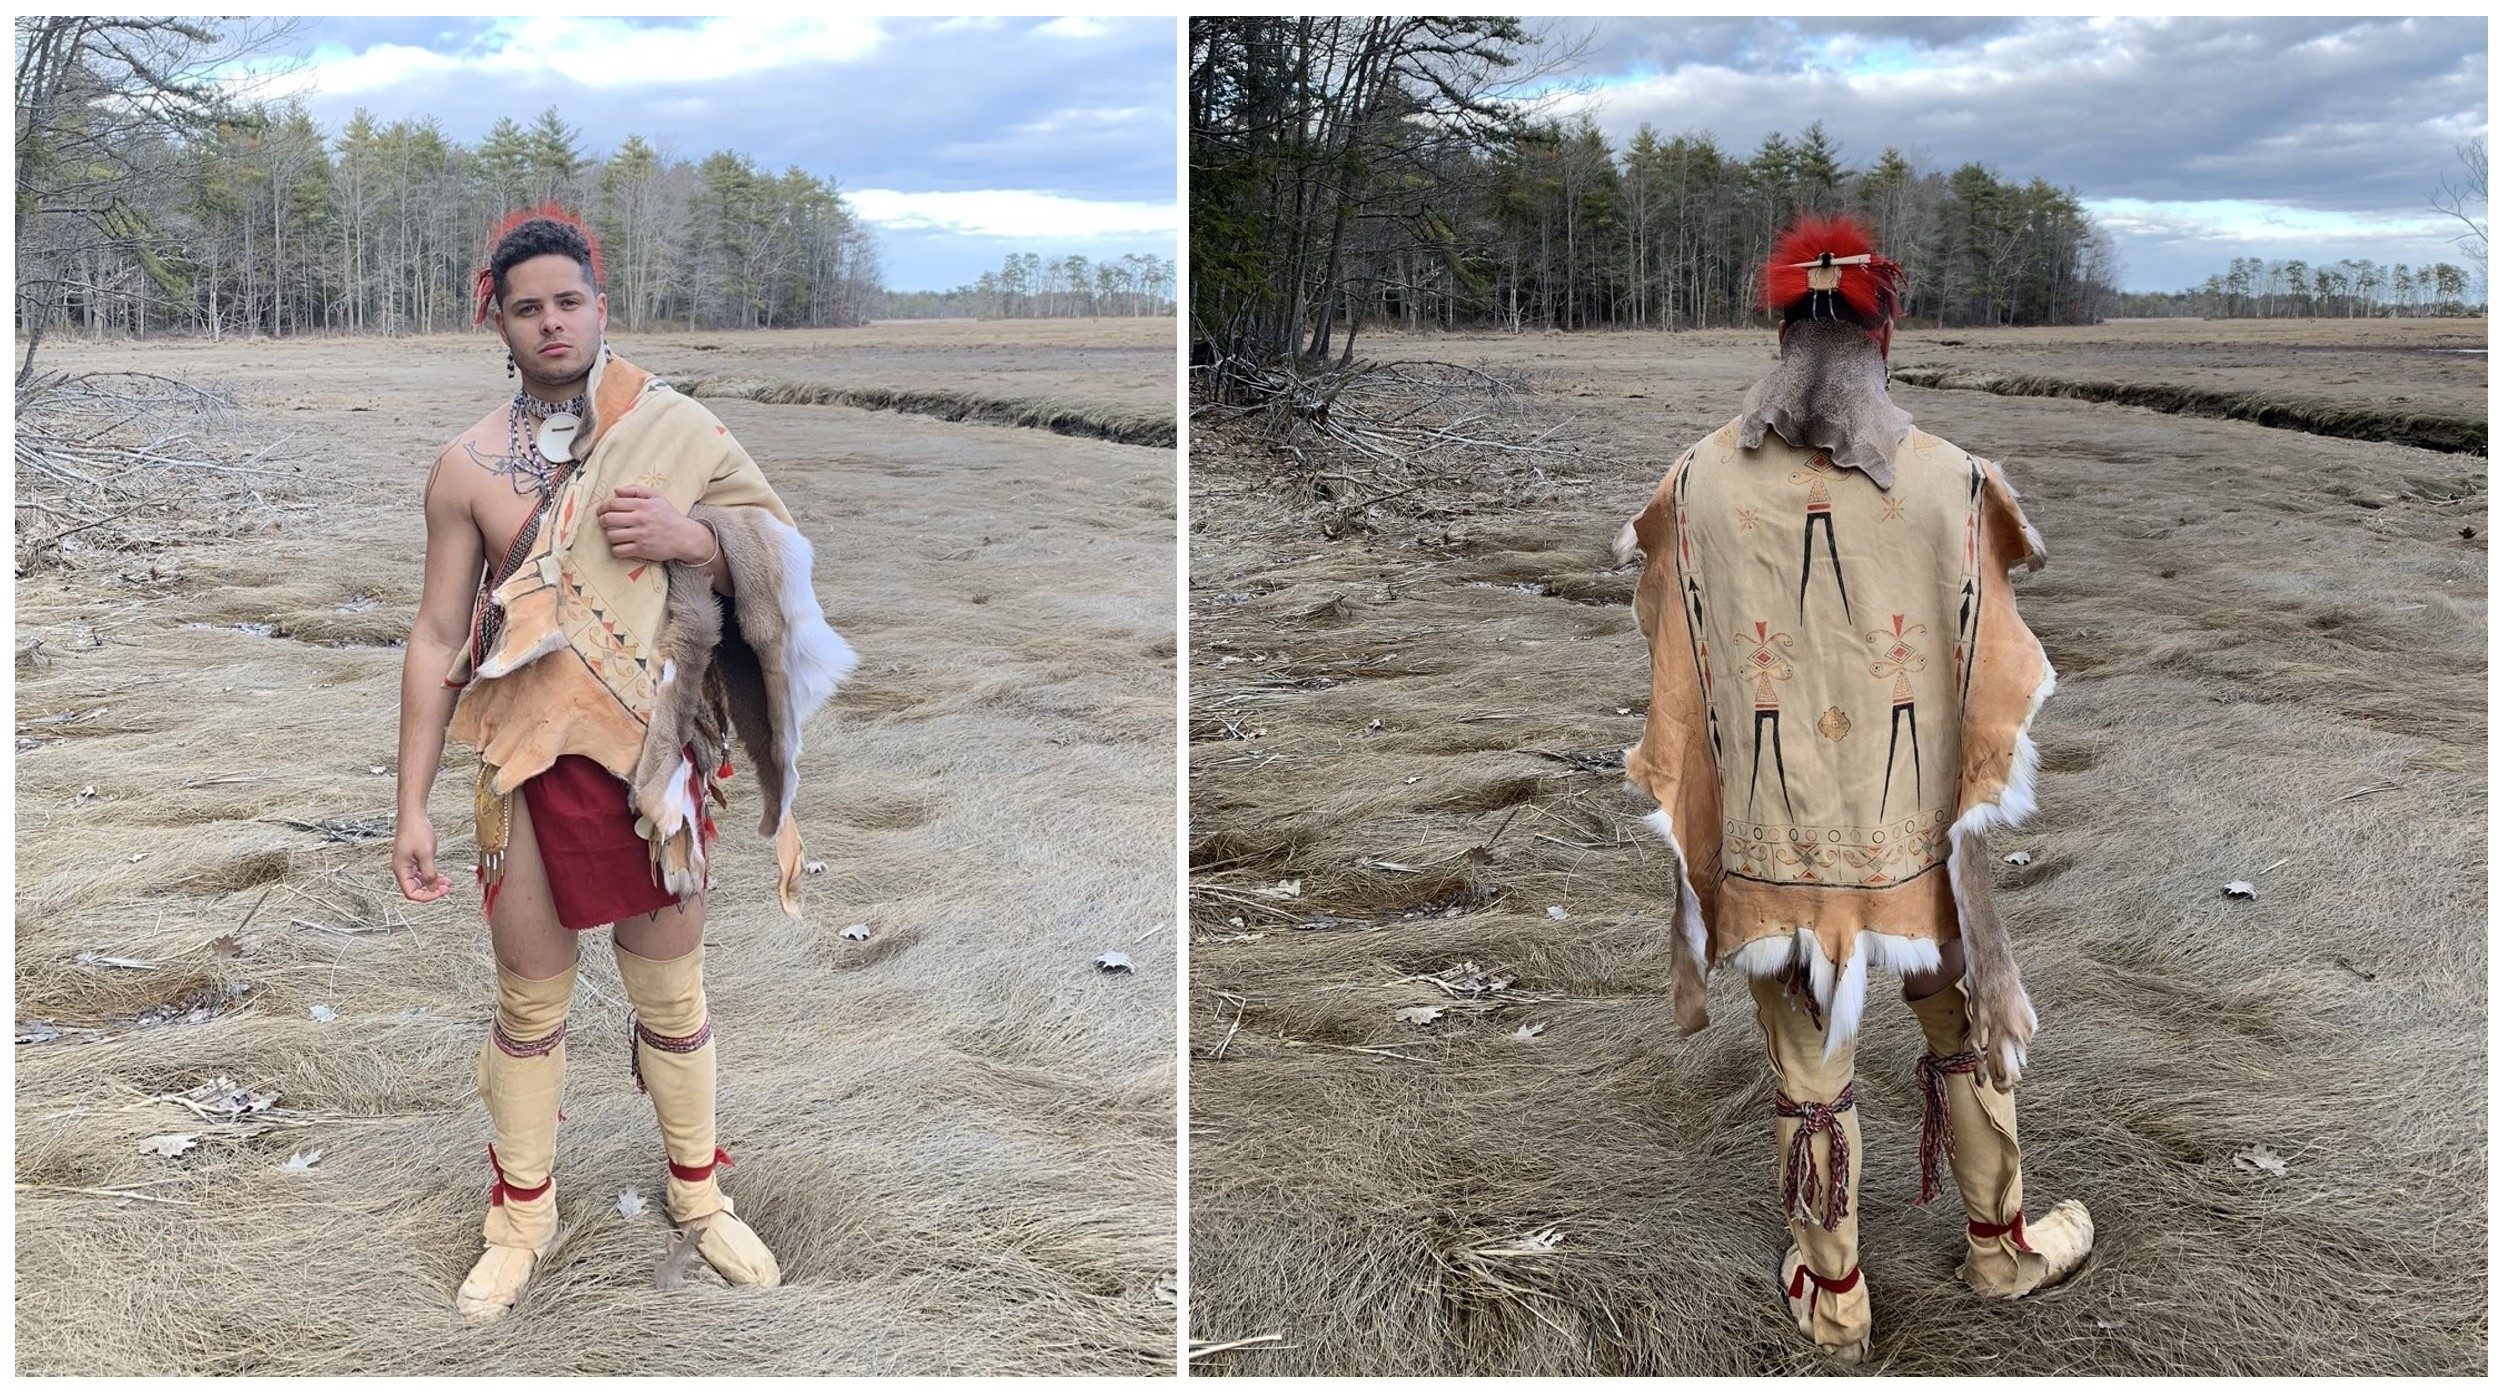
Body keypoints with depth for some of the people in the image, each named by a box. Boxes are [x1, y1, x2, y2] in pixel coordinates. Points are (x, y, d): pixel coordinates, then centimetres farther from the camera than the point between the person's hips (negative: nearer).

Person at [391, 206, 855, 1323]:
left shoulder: (675, 429, -1)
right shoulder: (468, 466, -2)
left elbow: (781, 548, 5)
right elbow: (437, 636, 1)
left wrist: (693, 537, -17)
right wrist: (412, 808, -1)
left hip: (654, 757, 0)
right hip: (528, 761, 0)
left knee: (670, 992, 13)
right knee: (530, 998, 13)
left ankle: (698, 1191, 33)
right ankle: (522, 1212, 32)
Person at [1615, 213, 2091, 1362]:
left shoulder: (1700, 482, -10)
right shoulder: (1949, 480, -12)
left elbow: (1680, 679, -3)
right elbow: (1989, 671, -5)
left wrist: (1684, 822, 8)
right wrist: (1987, 817, 9)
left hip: (1771, 836, 0)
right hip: (1909, 831, 0)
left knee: (1806, 1071, 14)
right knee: (1966, 1032, 22)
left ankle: (1832, 1296, 29)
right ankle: (2000, 1245, 40)